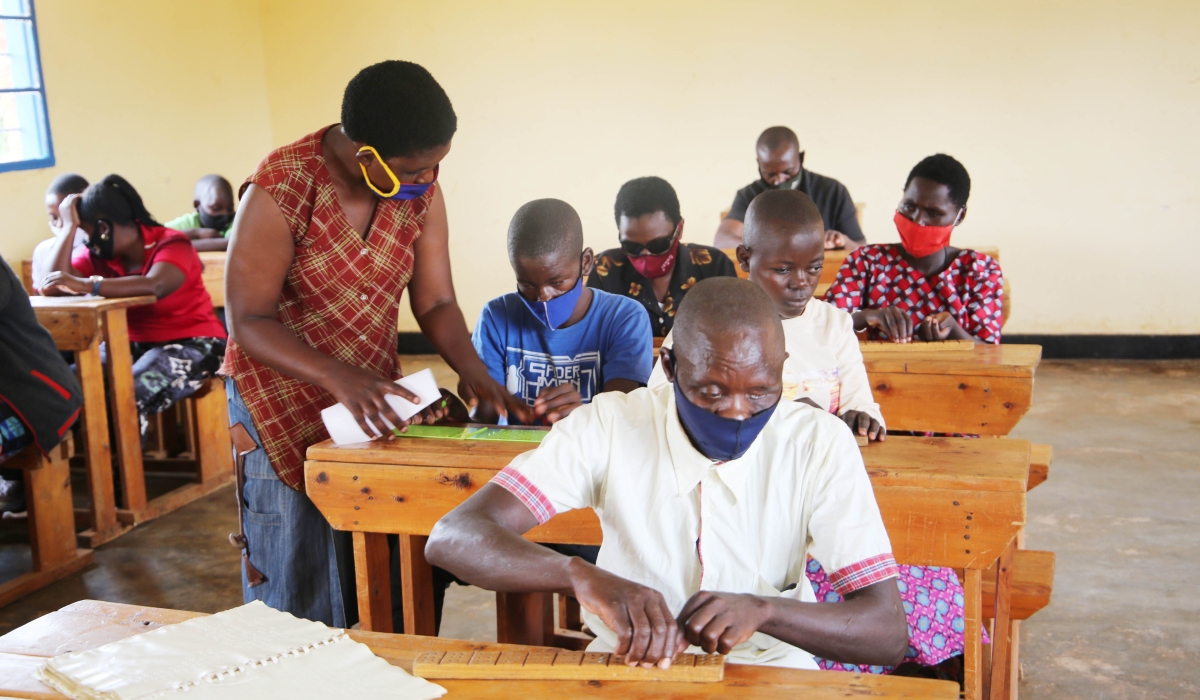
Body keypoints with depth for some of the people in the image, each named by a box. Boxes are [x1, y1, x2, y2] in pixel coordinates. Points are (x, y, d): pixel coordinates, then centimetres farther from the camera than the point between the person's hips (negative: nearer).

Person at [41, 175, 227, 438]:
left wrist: (87, 285, -40)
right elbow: (53, 287, -11)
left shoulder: (171, 244, -13)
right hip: (133, 345, 6)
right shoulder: (96, 254, 5)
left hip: (190, 344, -6)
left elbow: (155, 285, -34)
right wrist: (69, 226, -7)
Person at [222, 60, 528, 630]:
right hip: (285, 407, -4)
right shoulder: (281, 189, -20)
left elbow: (435, 302, -2)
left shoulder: (420, 189, -5)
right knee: (298, 600, 6)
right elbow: (247, 321, -19)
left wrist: (472, 370, -22)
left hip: (373, 395, 4)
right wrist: (337, 377, -35)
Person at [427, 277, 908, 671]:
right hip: (626, 662, 0)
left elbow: (889, 633, -14)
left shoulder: (820, 443, -11)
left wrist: (762, 608, -32)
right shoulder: (608, 427, -13)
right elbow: (452, 538, -21)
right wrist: (582, 575, -38)